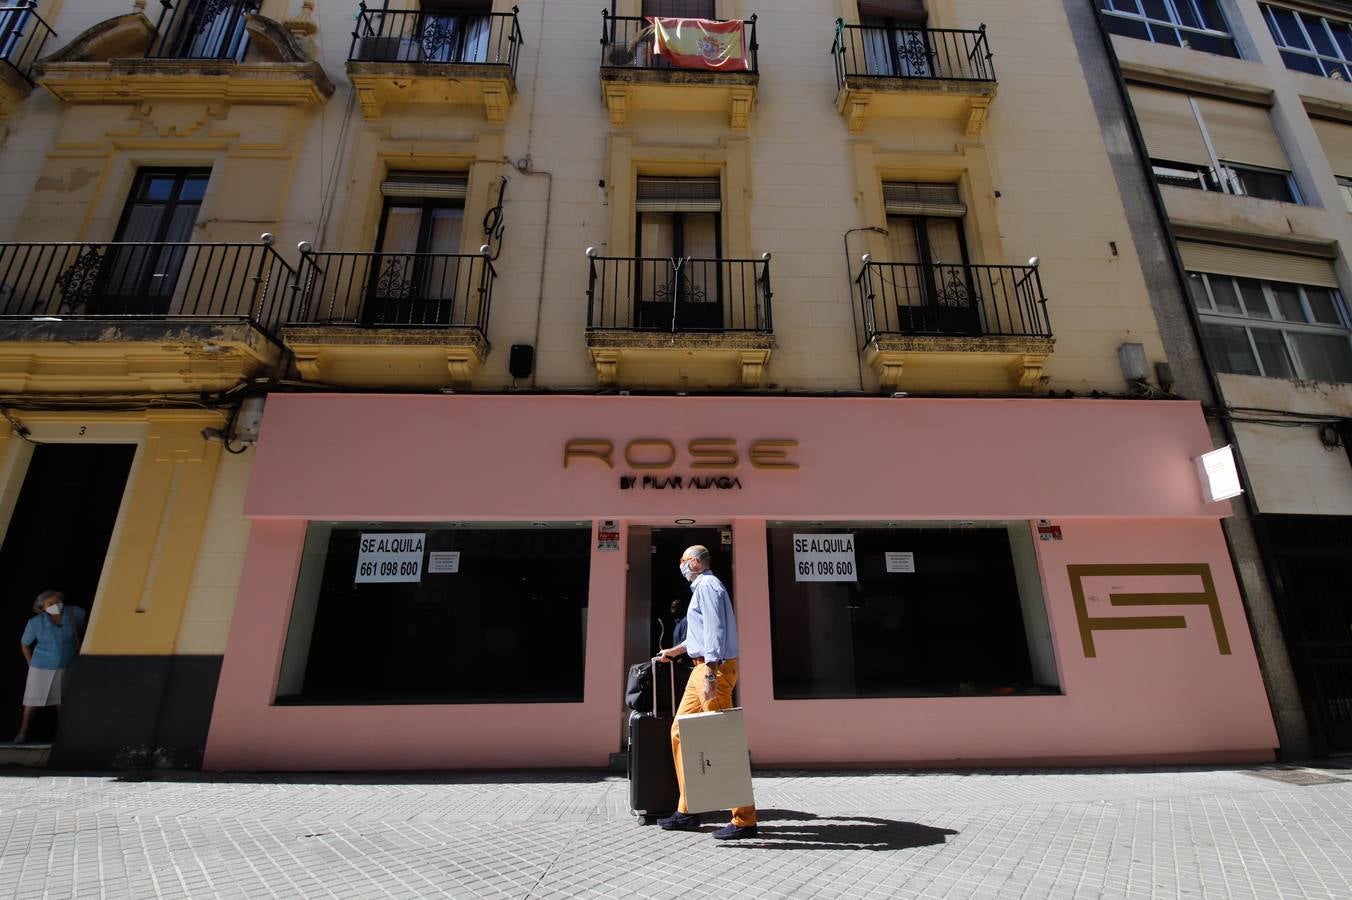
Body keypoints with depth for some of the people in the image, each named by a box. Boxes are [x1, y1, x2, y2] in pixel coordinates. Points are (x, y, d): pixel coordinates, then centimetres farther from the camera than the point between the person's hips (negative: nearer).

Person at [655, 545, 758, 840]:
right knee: (680, 732, 12)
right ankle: (687, 811, 20)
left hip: (714, 668, -11)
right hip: (701, 668, 11)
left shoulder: (707, 586, -11)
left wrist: (710, 675, -25)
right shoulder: (702, 586, 20)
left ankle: (744, 820, 0)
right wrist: (676, 650, 41)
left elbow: (714, 631, -21)